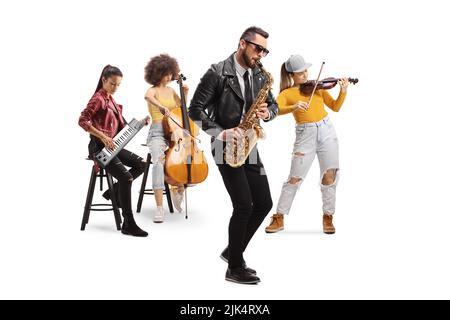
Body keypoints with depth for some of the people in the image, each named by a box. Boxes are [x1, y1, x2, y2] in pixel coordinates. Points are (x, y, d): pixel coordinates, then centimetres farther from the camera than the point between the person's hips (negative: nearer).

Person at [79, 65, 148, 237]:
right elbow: (82, 121, -21)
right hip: (100, 148, -9)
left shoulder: (111, 100, 17)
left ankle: (113, 192, 12)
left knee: (141, 164, 5)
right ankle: (128, 224, -16)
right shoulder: (98, 99, -10)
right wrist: (103, 136, -26)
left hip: (113, 146, 9)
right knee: (126, 177, -21)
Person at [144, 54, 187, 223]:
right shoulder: (153, 90, 0)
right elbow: (148, 97, -26)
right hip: (157, 133, -6)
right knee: (159, 161, -32)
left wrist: (185, 94, 13)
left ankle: (178, 188, 10)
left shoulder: (171, 90, 18)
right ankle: (159, 207, -32)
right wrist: (161, 106, -45)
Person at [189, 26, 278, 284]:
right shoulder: (218, 73, -11)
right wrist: (221, 132, -21)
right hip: (226, 146, -7)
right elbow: (196, 109, -12)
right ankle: (235, 268, 3)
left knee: (264, 203, 4)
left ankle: (233, 251, 22)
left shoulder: (260, 76, 8)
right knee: (244, 205, -12)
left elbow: (273, 104, 17)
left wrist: (268, 113, -7)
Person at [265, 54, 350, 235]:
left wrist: (343, 92, -7)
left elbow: (335, 107, 9)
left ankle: (328, 217, 15)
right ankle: (279, 218, 9)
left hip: (327, 132, 3)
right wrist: (294, 107, -33)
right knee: (294, 178, -1)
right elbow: (275, 109, -18)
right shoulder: (287, 93, 1)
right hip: (305, 136, -2)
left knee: (329, 176, 1)